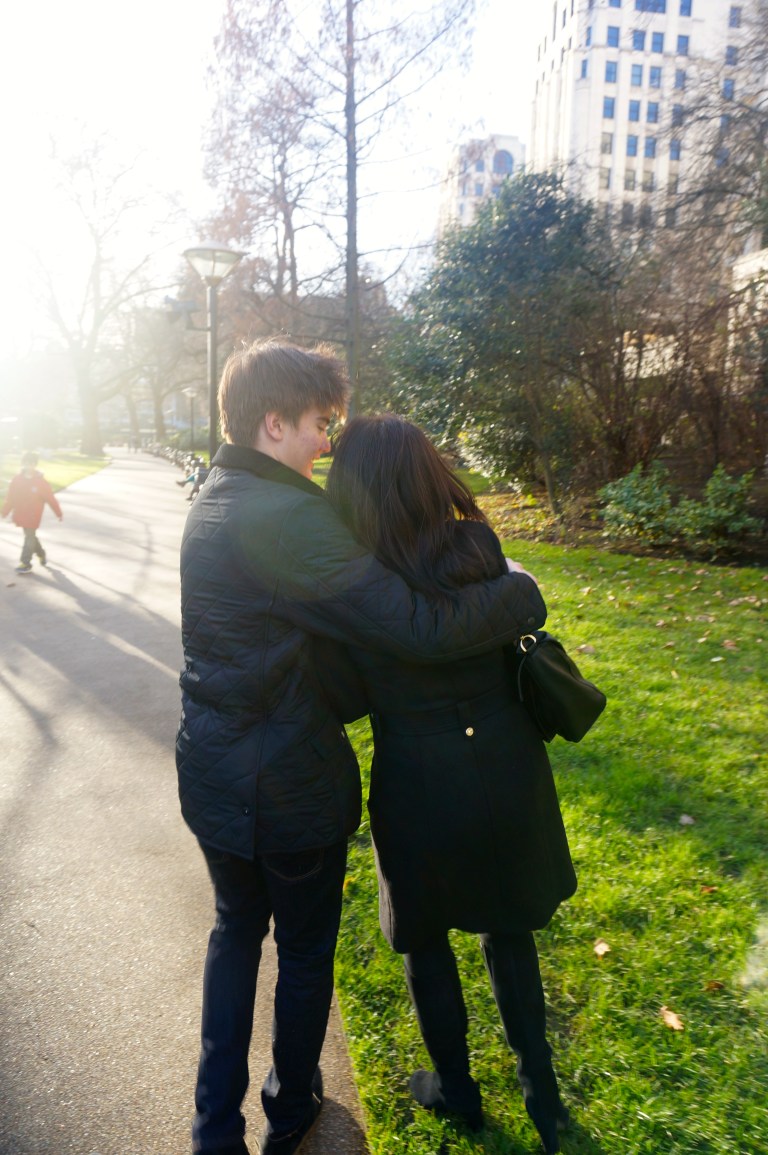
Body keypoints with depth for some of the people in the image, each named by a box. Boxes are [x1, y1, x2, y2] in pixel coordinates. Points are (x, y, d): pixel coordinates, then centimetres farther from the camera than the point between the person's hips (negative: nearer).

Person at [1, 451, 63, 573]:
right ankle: (41, 554, 36)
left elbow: (50, 499, -8)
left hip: (33, 516, -4)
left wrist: (59, 513, -2)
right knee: (31, 536, 17)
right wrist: (5, 511, 6)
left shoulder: (41, 482, -13)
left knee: (29, 538, -1)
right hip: (21, 515, 5)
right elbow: (10, 497, 4)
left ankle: (26, 563, 4)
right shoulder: (16, 479, -3)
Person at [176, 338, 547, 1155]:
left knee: (235, 930, 27)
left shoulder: (213, 499, 2)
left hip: (209, 774, 8)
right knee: (305, 952, 19)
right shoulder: (288, 519, -27)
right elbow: (419, 627, -31)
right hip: (290, 788, -8)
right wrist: (520, 595, -15)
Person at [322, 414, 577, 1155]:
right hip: (509, 772, 4)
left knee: (425, 940, 24)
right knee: (507, 928, 27)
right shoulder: (481, 548, -12)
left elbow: (336, 704, -9)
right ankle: (540, 1088, 43)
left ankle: (456, 1089, 45)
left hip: (423, 793, -4)